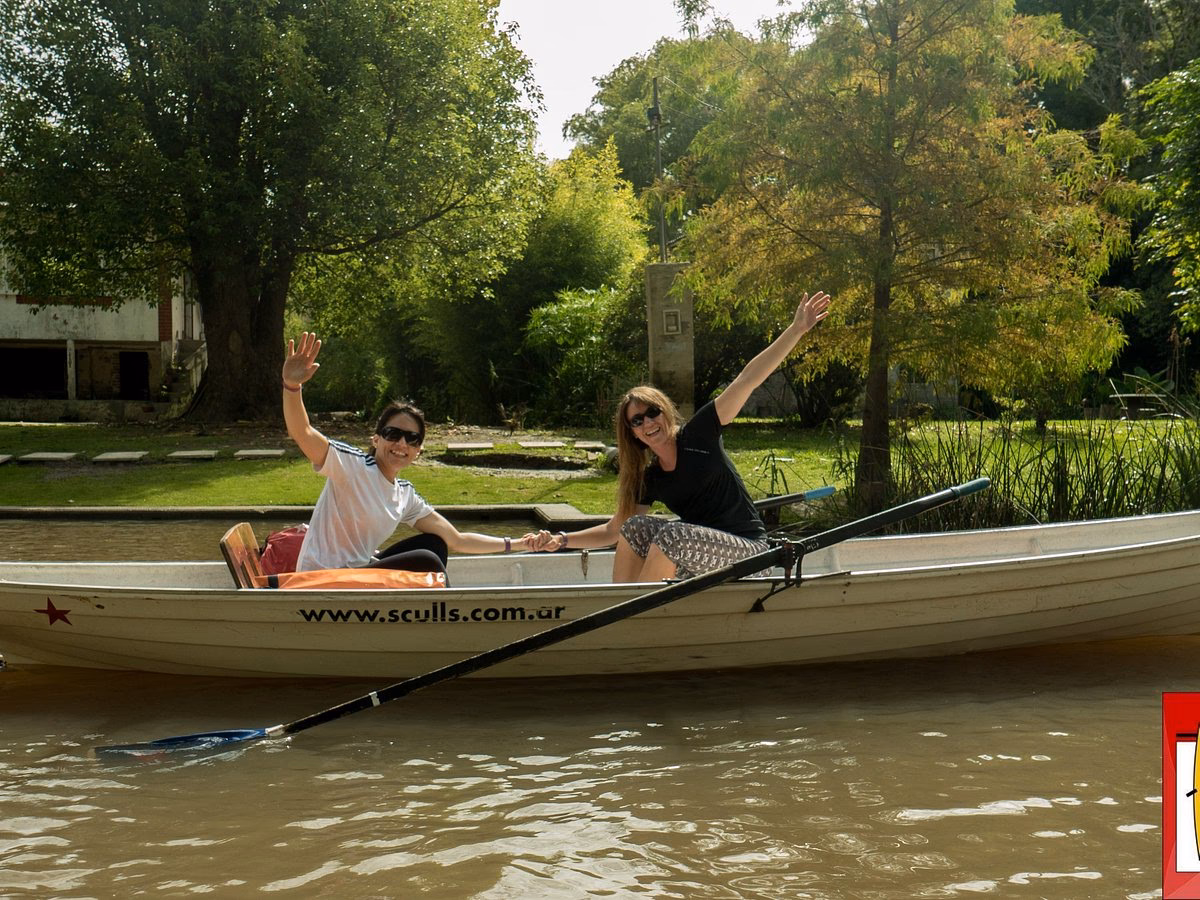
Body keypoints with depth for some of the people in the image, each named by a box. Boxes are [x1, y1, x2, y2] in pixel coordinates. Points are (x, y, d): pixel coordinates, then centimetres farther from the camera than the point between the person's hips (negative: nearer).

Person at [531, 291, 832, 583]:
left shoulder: (699, 434, -7)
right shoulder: (649, 479, 8)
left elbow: (748, 379, -13)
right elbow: (614, 530, 15)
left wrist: (797, 329, -18)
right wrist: (561, 540, 2)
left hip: (746, 550, -6)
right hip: (701, 555, 6)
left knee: (673, 535, -28)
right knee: (635, 527, -7)